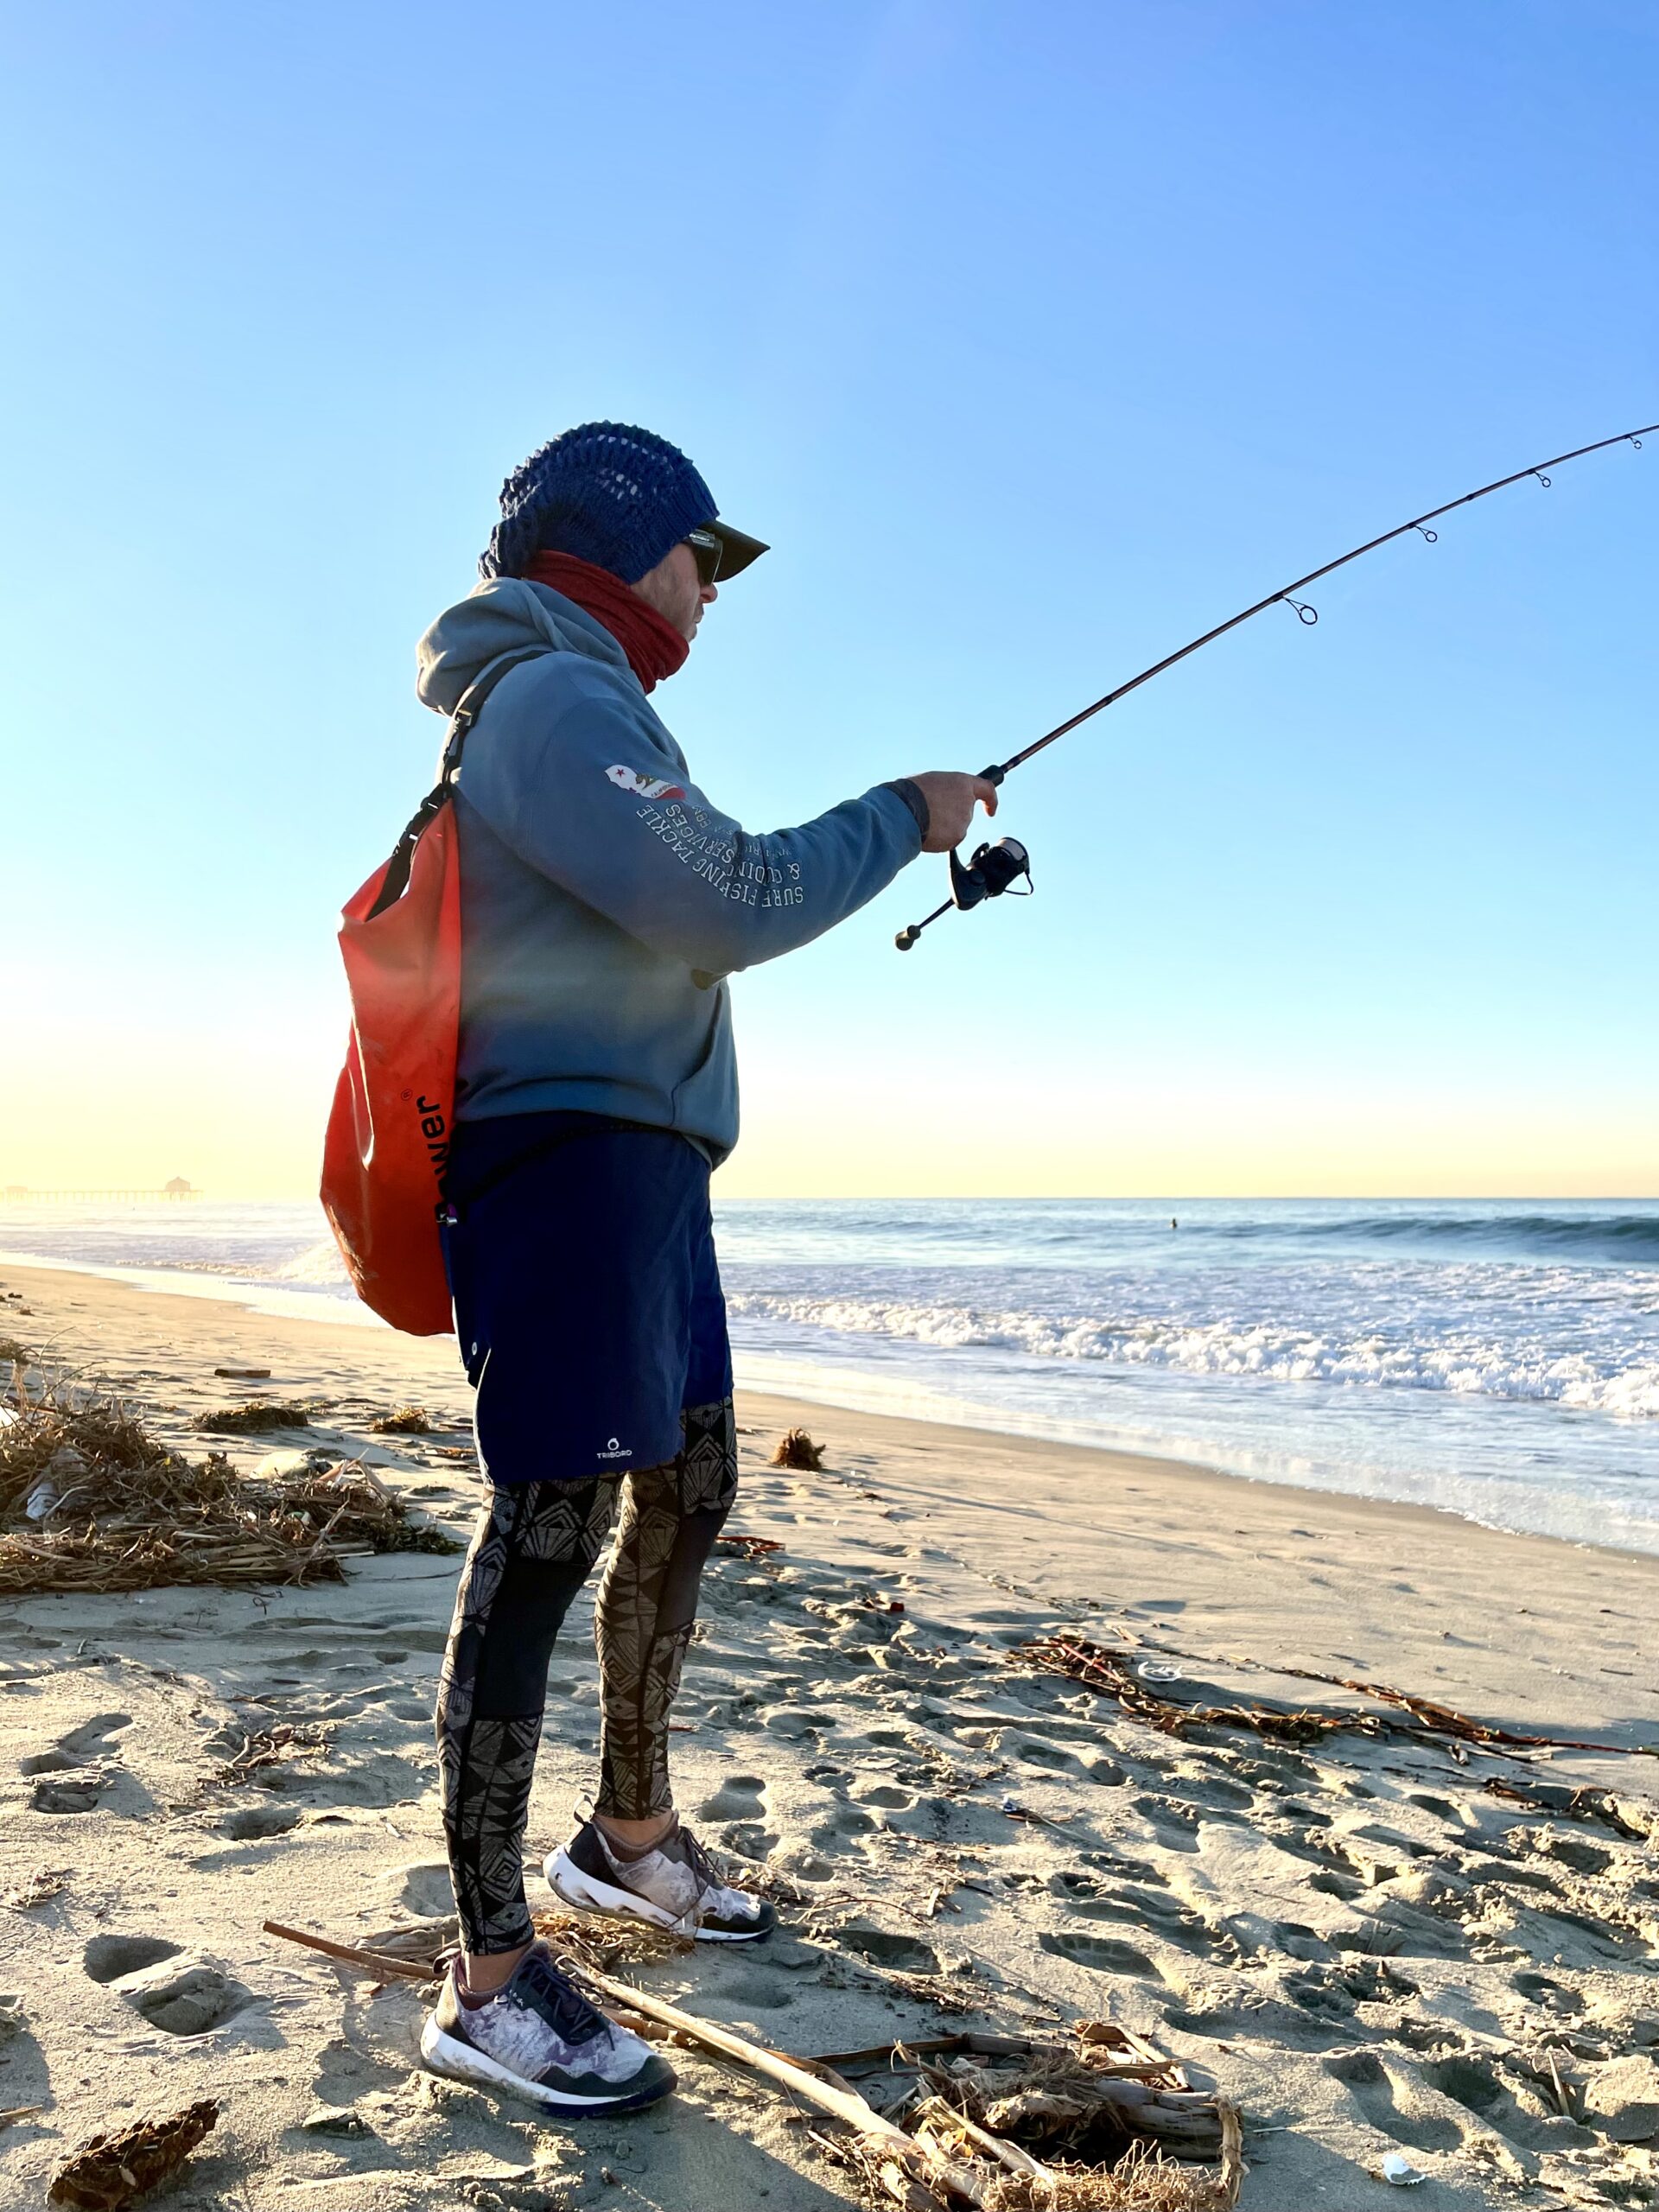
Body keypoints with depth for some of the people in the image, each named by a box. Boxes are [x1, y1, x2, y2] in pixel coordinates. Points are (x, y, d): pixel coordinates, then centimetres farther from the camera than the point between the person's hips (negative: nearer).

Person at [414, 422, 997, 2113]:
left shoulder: (578, 711, 25)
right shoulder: (552, 698, -9)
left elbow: (696, 910, 26)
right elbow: (728, 904, -18)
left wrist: (900, 843, 22)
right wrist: (900, 819, -4)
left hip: (641, 1165, 11)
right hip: (569, 1151, -11)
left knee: (689, 1491, 16)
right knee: (545, 1531, -11)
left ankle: (628, 1833, 32)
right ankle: (487, 1986, -2)